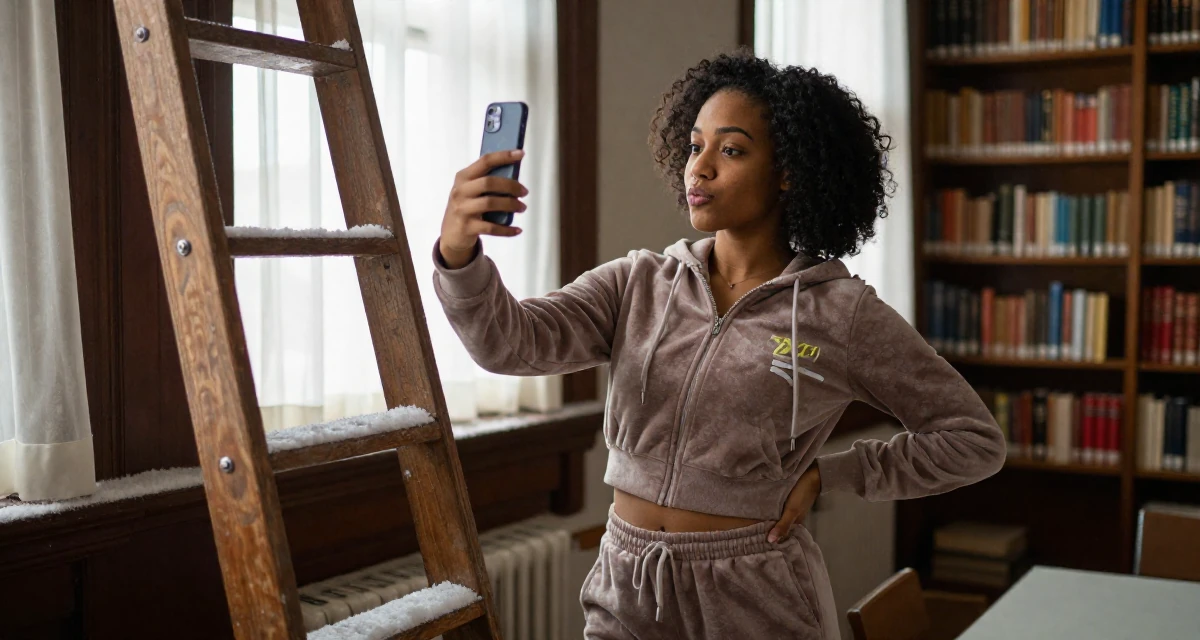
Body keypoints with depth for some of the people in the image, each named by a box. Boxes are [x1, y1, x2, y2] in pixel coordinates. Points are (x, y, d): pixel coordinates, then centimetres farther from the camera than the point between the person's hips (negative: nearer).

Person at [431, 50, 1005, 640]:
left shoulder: (842, 313, -9)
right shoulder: (638, 285, -1)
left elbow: (975, 439, -2)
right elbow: (511, 341, -16)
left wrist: (828, 474, -7)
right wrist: (458, 252, -35)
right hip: (627, 593, 3)